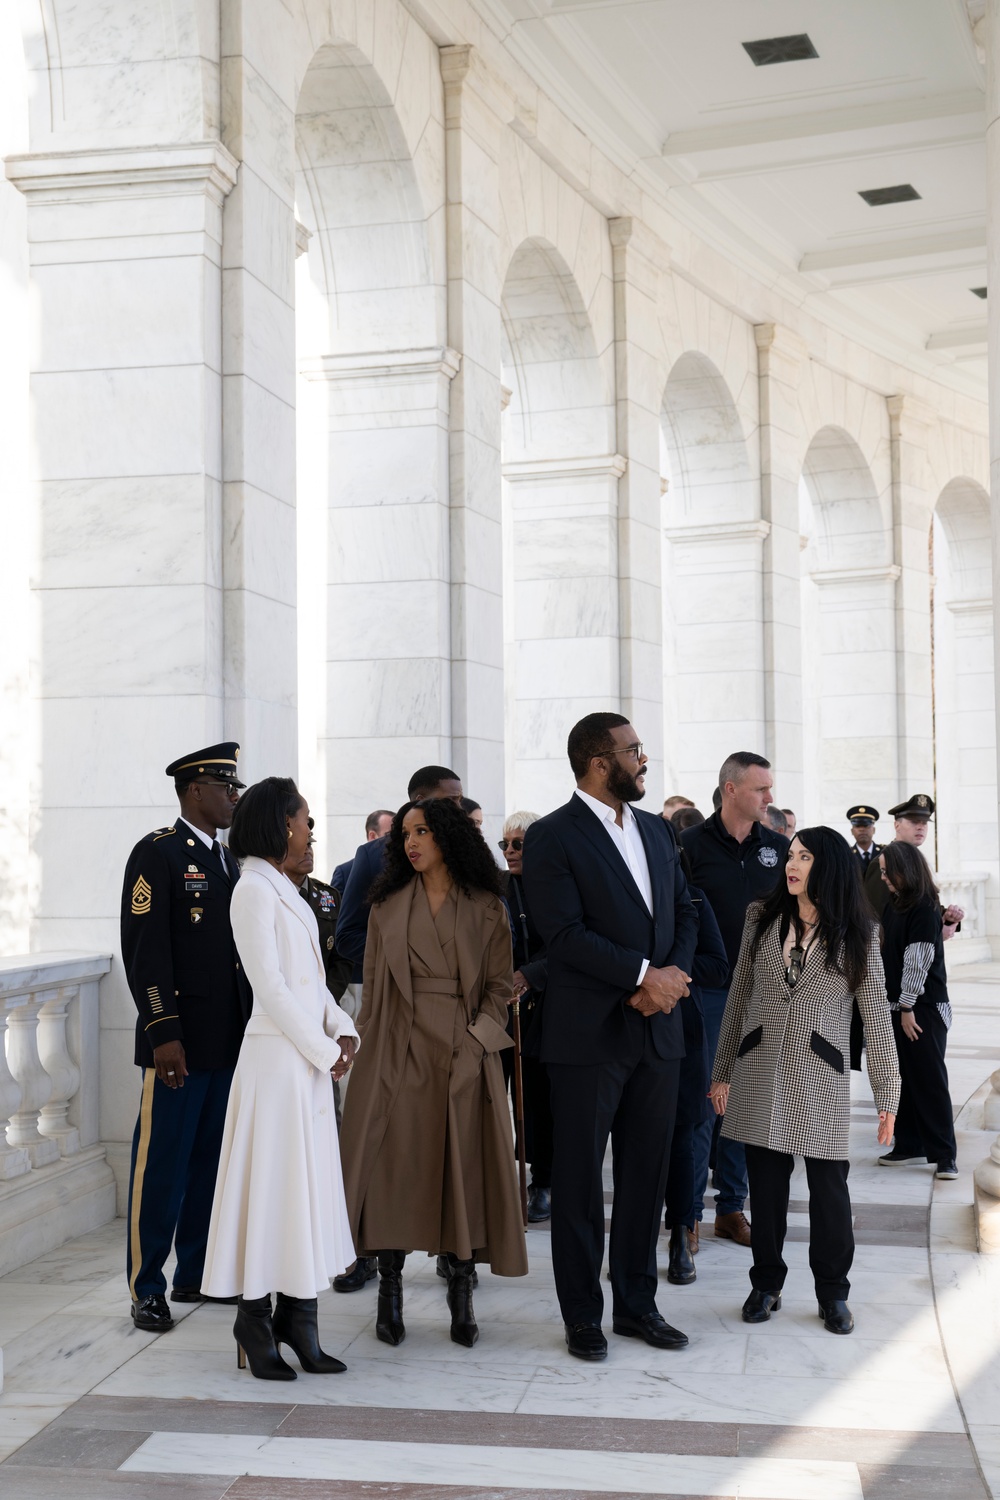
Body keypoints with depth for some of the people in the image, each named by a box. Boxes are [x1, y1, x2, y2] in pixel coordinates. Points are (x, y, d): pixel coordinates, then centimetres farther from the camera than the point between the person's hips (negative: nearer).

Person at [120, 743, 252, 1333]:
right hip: (181, 1041, -7)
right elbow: (145, 951, -13)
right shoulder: (157, 853, -7)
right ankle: (147, 1288, 7)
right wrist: (163, 1033, -19)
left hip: (230, 1041, 7)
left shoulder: (229, 860, 17)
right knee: (162, 1164, -2)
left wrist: (252, 1026, 16)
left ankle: (195, 1274, 22)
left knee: (211, 1161, 12)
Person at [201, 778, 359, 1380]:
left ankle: (298, 1319, 15)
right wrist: (324, 1051, -12)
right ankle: (257, 1318, 8)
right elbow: (270, 986, -16)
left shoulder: (286, 890, 16)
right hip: (277, 1056, -9)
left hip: (310, 1056, 9)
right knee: (272, 1179, -3)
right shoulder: (254, 891, -11)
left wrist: (342, 1029, 1)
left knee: (307, 1181, 10)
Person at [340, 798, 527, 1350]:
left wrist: (478, 1036, -10)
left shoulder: (487, 908, 5)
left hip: (466, 1051, -1)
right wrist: (370, 1049, 0)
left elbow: (500, 985, 3)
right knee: (395, 1163, -1)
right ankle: (390, 1293, 6)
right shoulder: (387, 906, 10)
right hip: (399, 1052, 1)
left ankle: (461, 1298, 8)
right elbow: (372, 987, 9)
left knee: (464, 1165, 0)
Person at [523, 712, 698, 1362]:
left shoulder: (658, 830, 13)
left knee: (647, 1171, 12)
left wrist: (672, 977, -6)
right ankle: (583, 1315, 15)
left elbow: (684, 911, 12)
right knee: (580, 1178, 4)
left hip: (657, 1029, 6)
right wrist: (645, 974, -16)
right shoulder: (552, 837, -8)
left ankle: (637, 1304, 24)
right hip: (589, 1034, -6)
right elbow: (566, 934, -15)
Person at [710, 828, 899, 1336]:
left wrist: (887, 1095, -3)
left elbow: (877, 1016, -1)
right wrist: (722, 1072, 10)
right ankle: (766, 1283, 23)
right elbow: (738, 997, 10)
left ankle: (832, 1293, 19)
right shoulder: (762, 918, 6)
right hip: (759, 1072, 2)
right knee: (765, 1182, 7)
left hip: (820, 1078, -2)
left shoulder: (857, 935, -1)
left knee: (828, 1184, 2)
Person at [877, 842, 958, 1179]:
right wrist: (895, 1006, 10)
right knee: (902, 1079, 9)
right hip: (896, 1006, 7)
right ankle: (909, 1145, 17)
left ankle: (944, 1154, 2)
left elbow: (919, 960, -16)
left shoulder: (925, 908, -13)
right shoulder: (893, 905, 9)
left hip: (922, 1009, -7)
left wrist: (908, 1007, -17)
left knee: (929, 1081, -3)